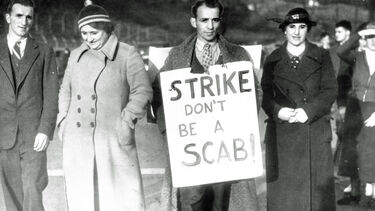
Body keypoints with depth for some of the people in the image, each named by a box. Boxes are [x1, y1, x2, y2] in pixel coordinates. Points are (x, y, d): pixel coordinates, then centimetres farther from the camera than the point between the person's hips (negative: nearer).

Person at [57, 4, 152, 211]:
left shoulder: (127, 54, 0)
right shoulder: (76, 55, 14)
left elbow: (143, 91, -3)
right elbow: (65, 90, 24)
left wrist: (128, 119, -14)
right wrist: (63, 119, 13)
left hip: (114, 139, -4)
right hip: (76, 141, 4)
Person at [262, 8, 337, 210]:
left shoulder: (321, 57, 8)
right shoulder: (273, 60, 10)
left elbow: (330, 90, 1)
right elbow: (265, 93, 7)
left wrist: (308, 110, -14)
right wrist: (278, 110, -14)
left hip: (315, 132, 0)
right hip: (281, 133, 1)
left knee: (317, 187, 0)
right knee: (282, 188, 0)